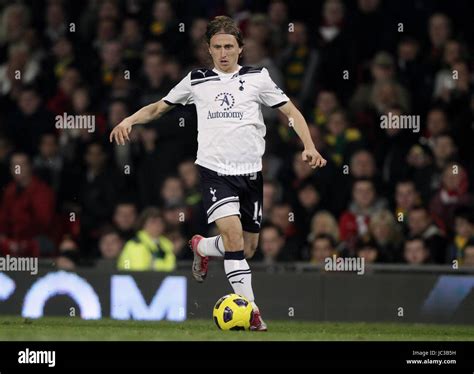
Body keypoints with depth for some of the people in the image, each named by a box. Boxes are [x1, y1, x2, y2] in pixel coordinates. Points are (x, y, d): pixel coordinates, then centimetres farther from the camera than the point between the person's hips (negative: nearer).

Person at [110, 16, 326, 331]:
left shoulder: (258, 78, 6)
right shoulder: (196, 80, 7)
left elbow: (291, 112, 6)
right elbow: (159, 107, 17)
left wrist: (309, 146, -8)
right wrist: (129, 120, 0)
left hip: (250, 172, 2)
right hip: (214, 171, -2)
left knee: (248, 249, 7)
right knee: (233, 233, -23)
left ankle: (201, 247, 40)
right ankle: (250, 309, -18)